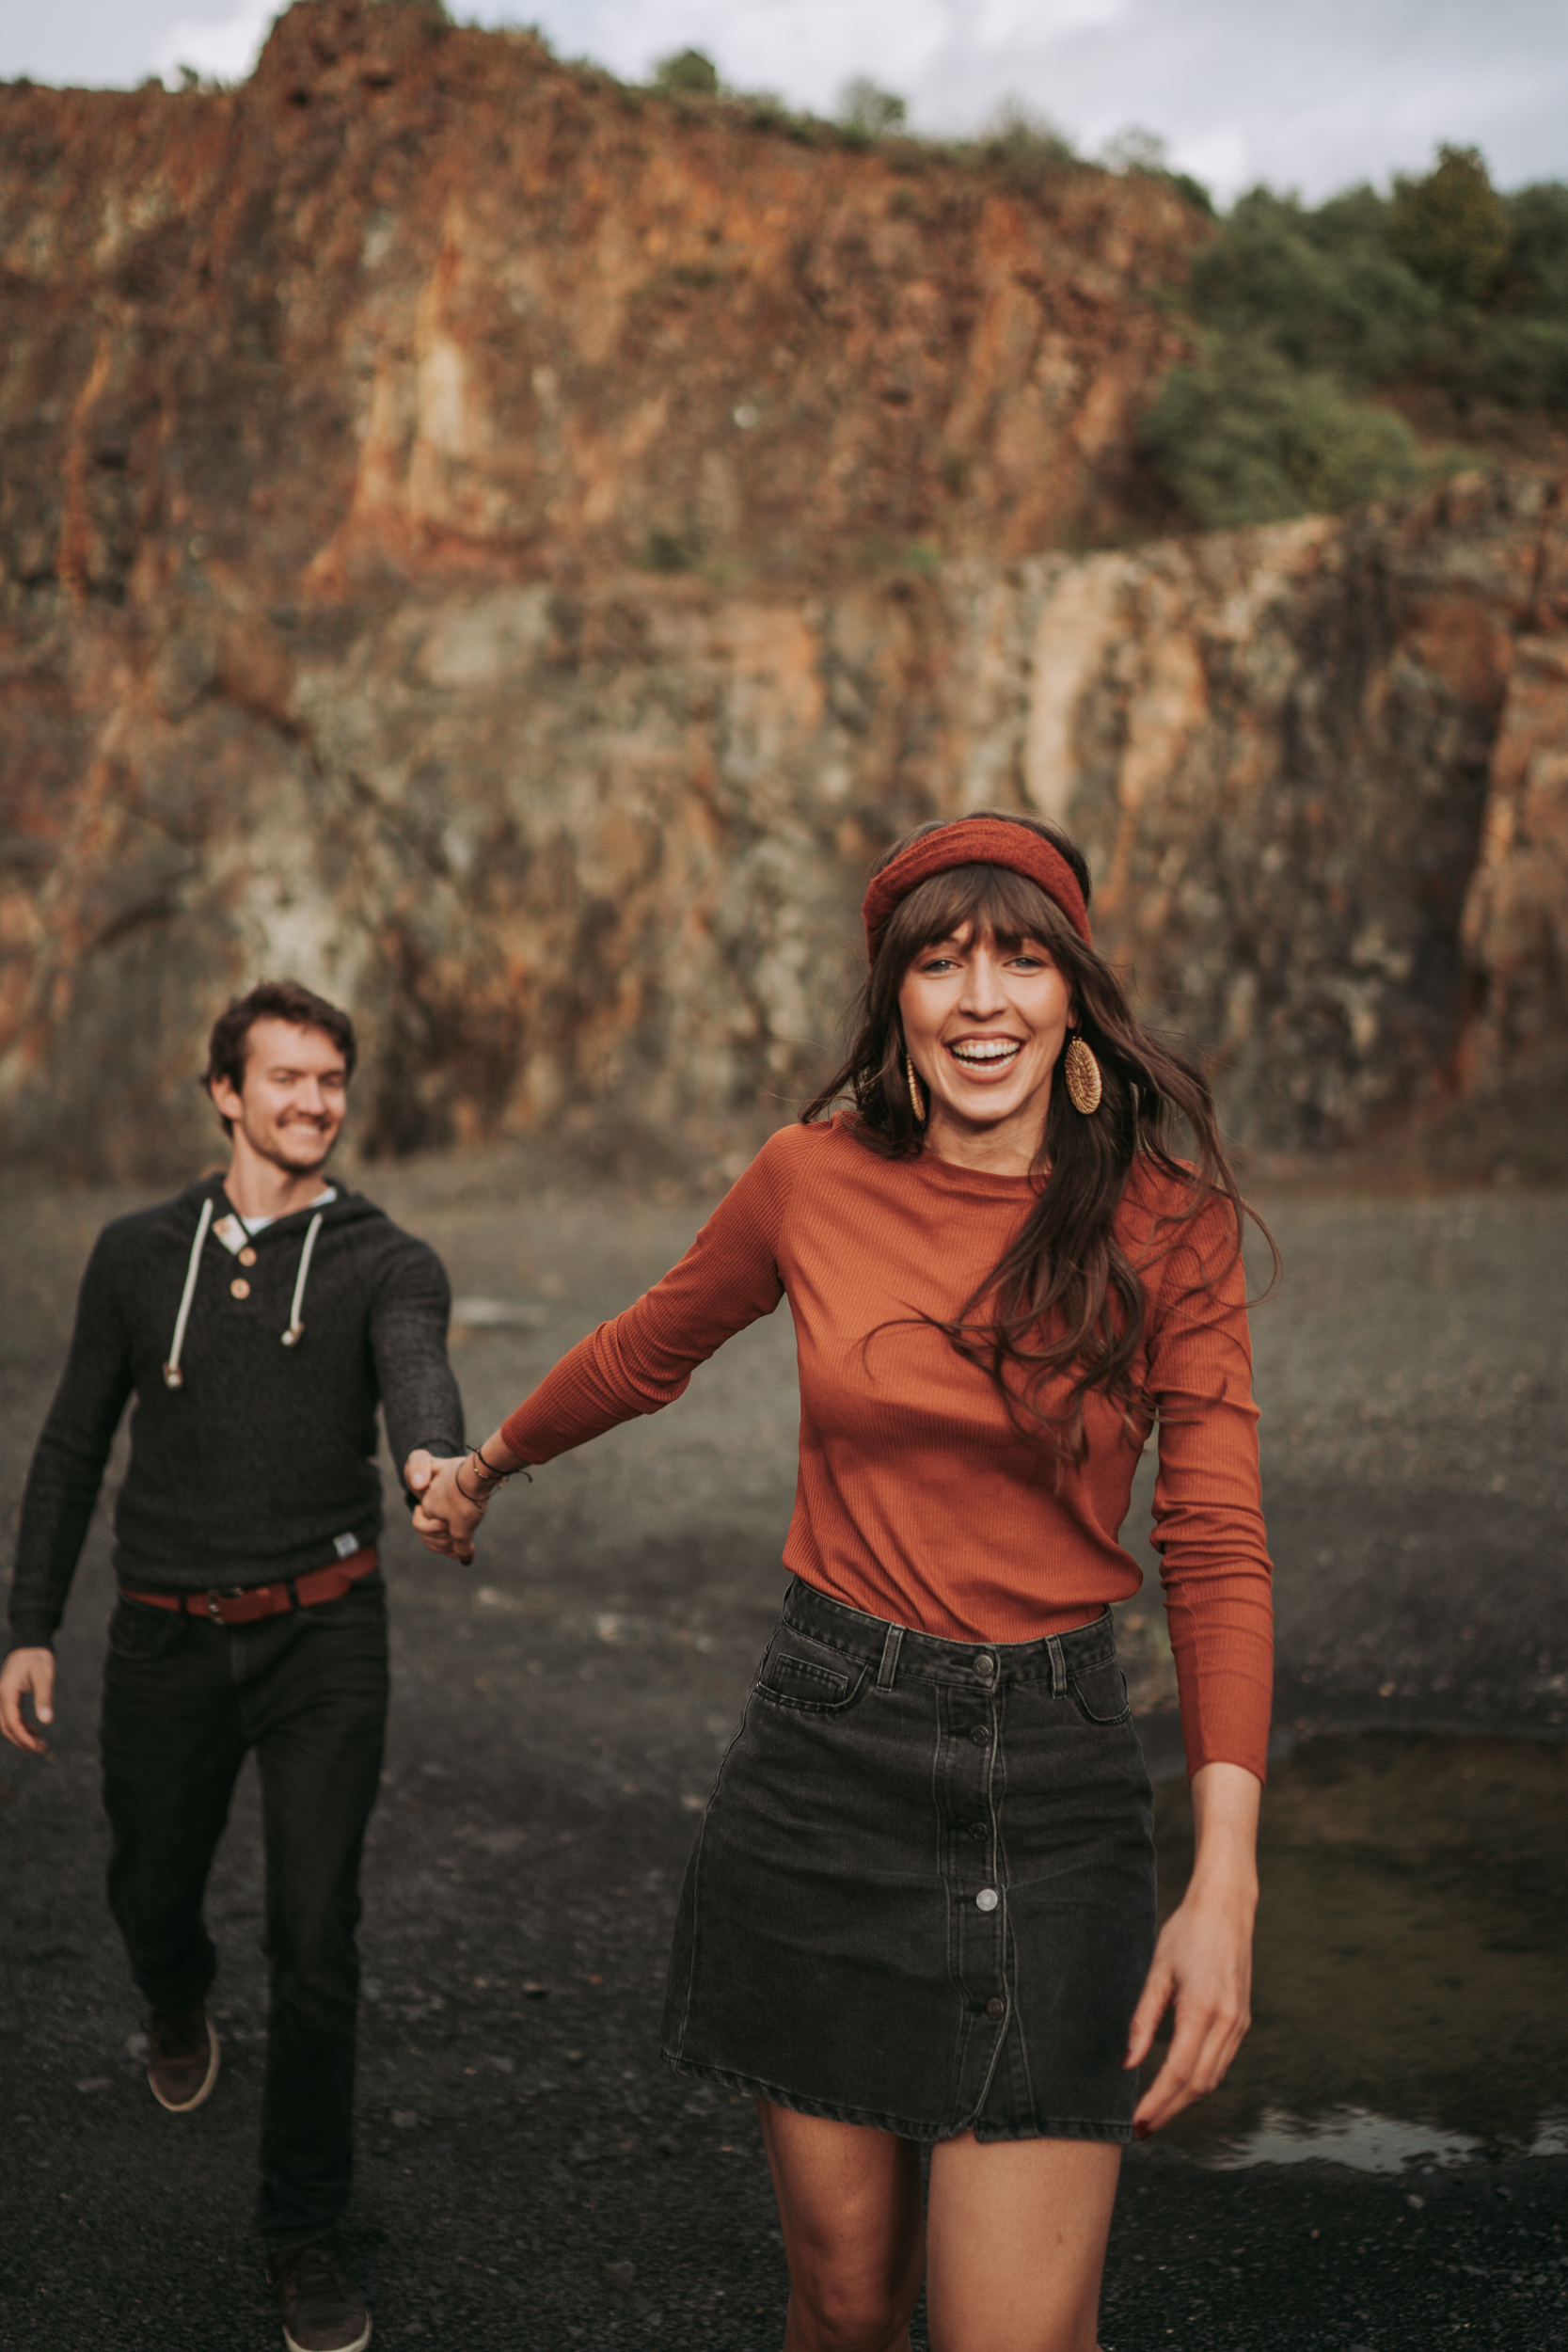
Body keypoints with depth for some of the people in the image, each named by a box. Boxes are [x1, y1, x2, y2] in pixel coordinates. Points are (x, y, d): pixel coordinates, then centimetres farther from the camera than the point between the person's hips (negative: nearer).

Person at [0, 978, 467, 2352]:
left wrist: (434, 1456, -51)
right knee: (151, 1899, 19)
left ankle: (305, 2233, 16)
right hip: (170, 1636, 2)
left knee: (317, 1944, -4)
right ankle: (179, 2003, 58)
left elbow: (418, 1368, -27)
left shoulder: (385, 1266, -4)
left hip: (325, 1635, -2)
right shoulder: (139, 1255, 3)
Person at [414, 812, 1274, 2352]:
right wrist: (489, 1463, 32)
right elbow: (644, 1353, 17)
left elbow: (1216, 1548, -5)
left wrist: (1226, 1878, -14)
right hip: (822, 1756, 1)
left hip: (1050, 1778, -1)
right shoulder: (814, 1180, -1)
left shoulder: (1165, 1219, -5)